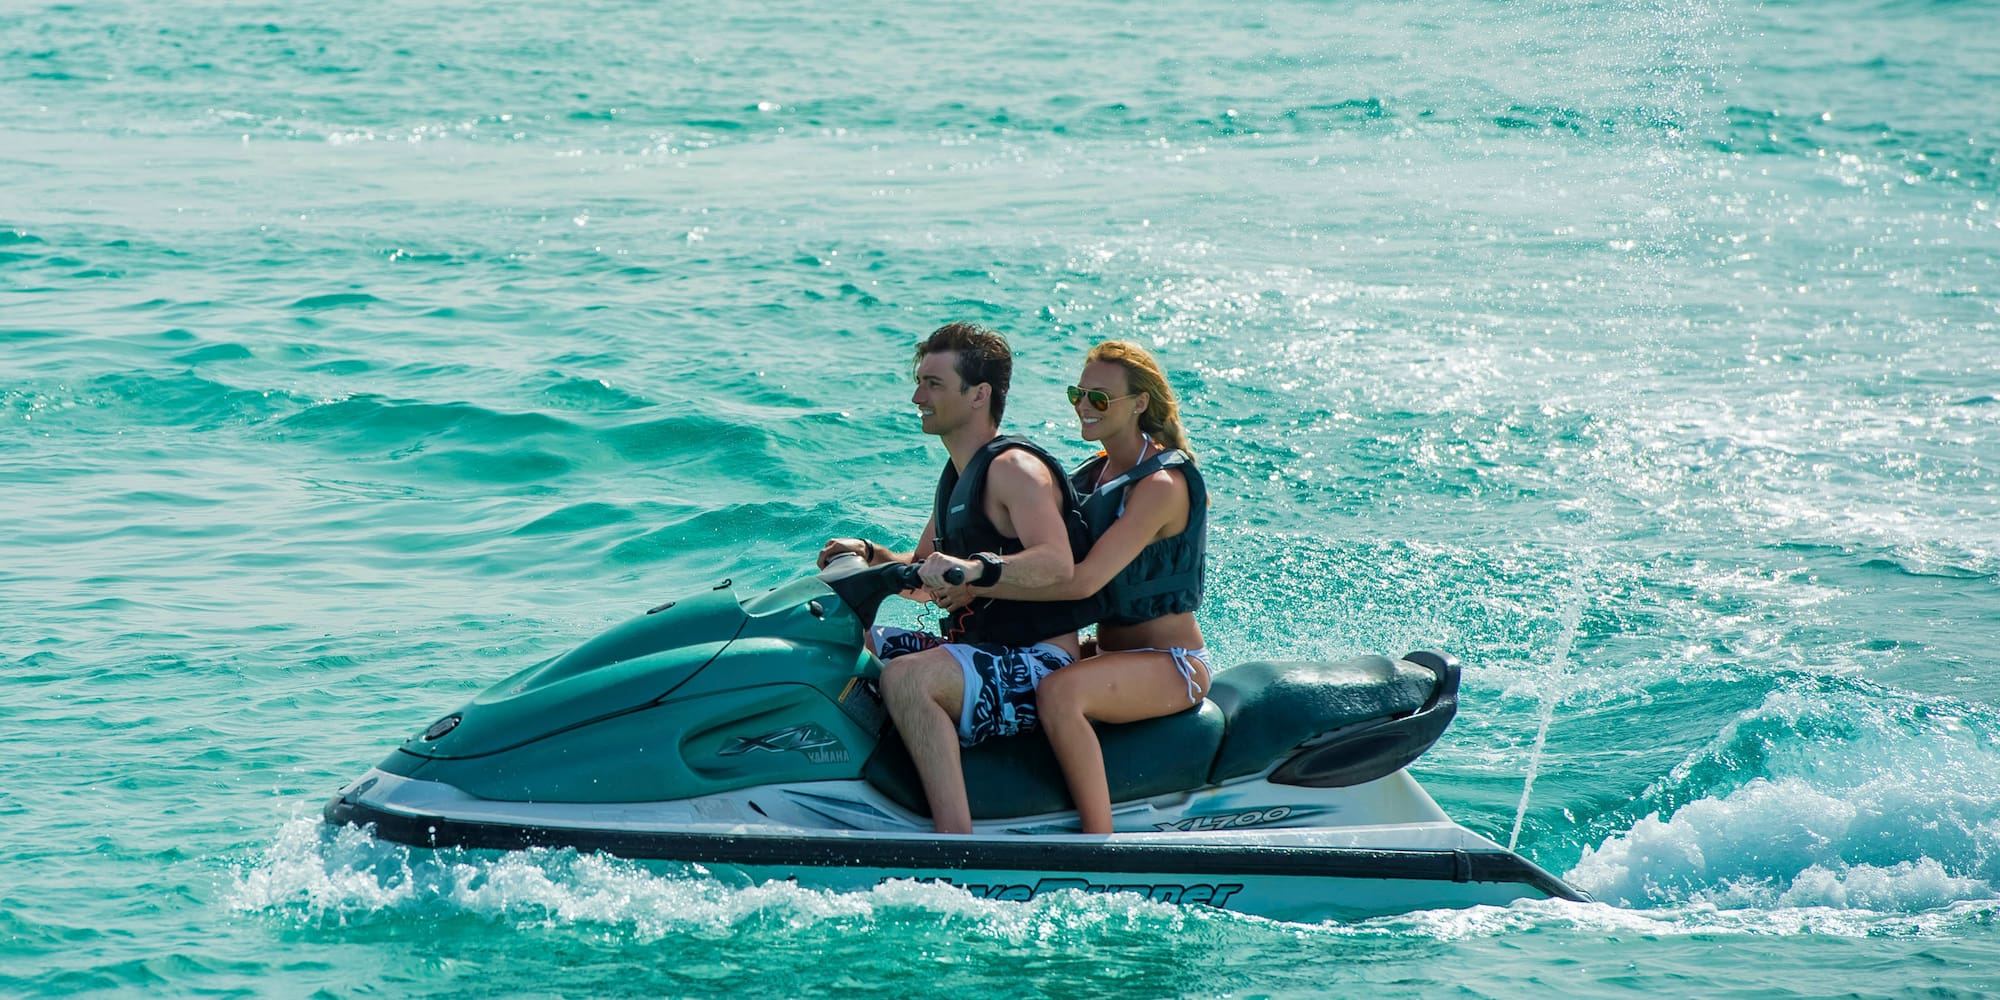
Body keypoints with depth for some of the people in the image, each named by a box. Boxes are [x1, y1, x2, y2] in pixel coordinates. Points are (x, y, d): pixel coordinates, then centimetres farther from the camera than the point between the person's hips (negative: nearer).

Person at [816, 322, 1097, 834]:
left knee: (906, 677, -36)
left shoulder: (1015, 468, -13)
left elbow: (1057, 563, -29)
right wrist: (870, 555, 7)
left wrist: (977, 568, -43)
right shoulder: (957, 474, 16)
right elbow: (922, 570, 26)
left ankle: (956, 836, -40)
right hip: (981, 653, 10)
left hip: (1037, 667, -10)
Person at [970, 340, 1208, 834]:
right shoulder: (1096, 474, 12)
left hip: (1170, 664, -10)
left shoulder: (1162, 485, -18)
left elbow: (1084, 579, -28)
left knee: (1058, 692, -36)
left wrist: (976, 584, -28)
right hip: (1113, 653, 10)